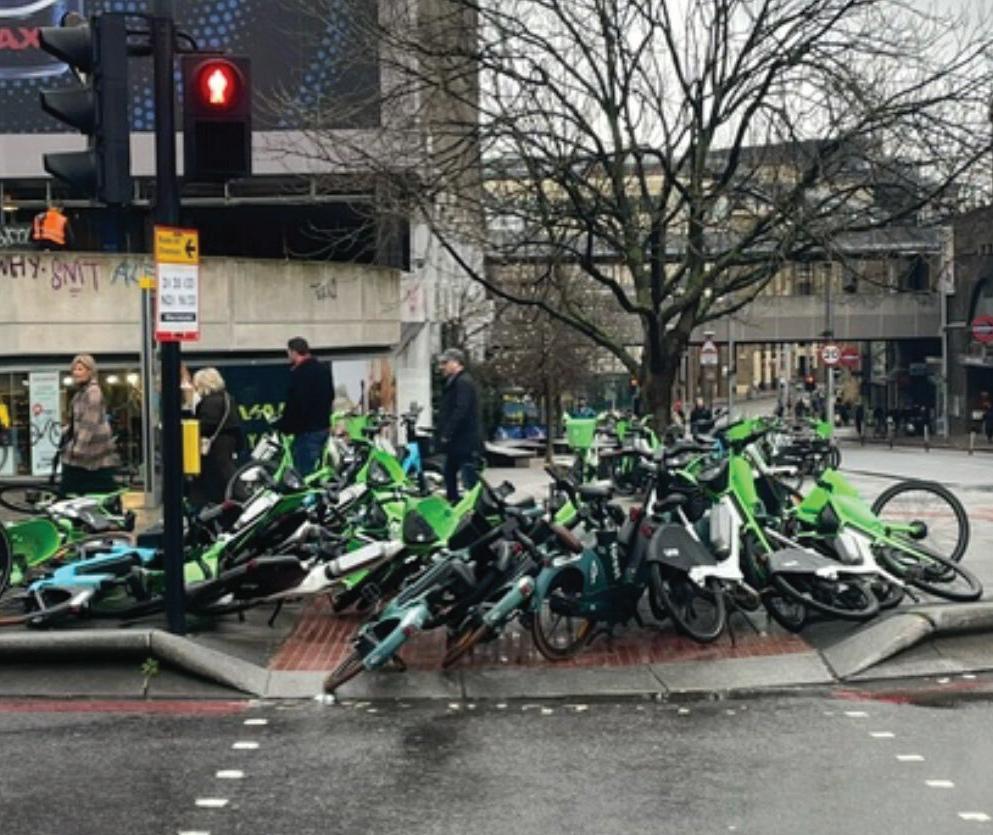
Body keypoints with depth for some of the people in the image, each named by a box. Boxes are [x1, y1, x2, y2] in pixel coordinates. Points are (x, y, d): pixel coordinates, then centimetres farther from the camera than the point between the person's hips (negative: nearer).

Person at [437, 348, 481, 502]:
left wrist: (447, 434, -21)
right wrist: (443, 433, 14)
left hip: (464, 442, -11)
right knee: (449, 474, 18)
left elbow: (461, 411, -24)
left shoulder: (464, 382, -14)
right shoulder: (453, 382, 18)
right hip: (456, 443, 11)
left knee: (470, 480, -9)